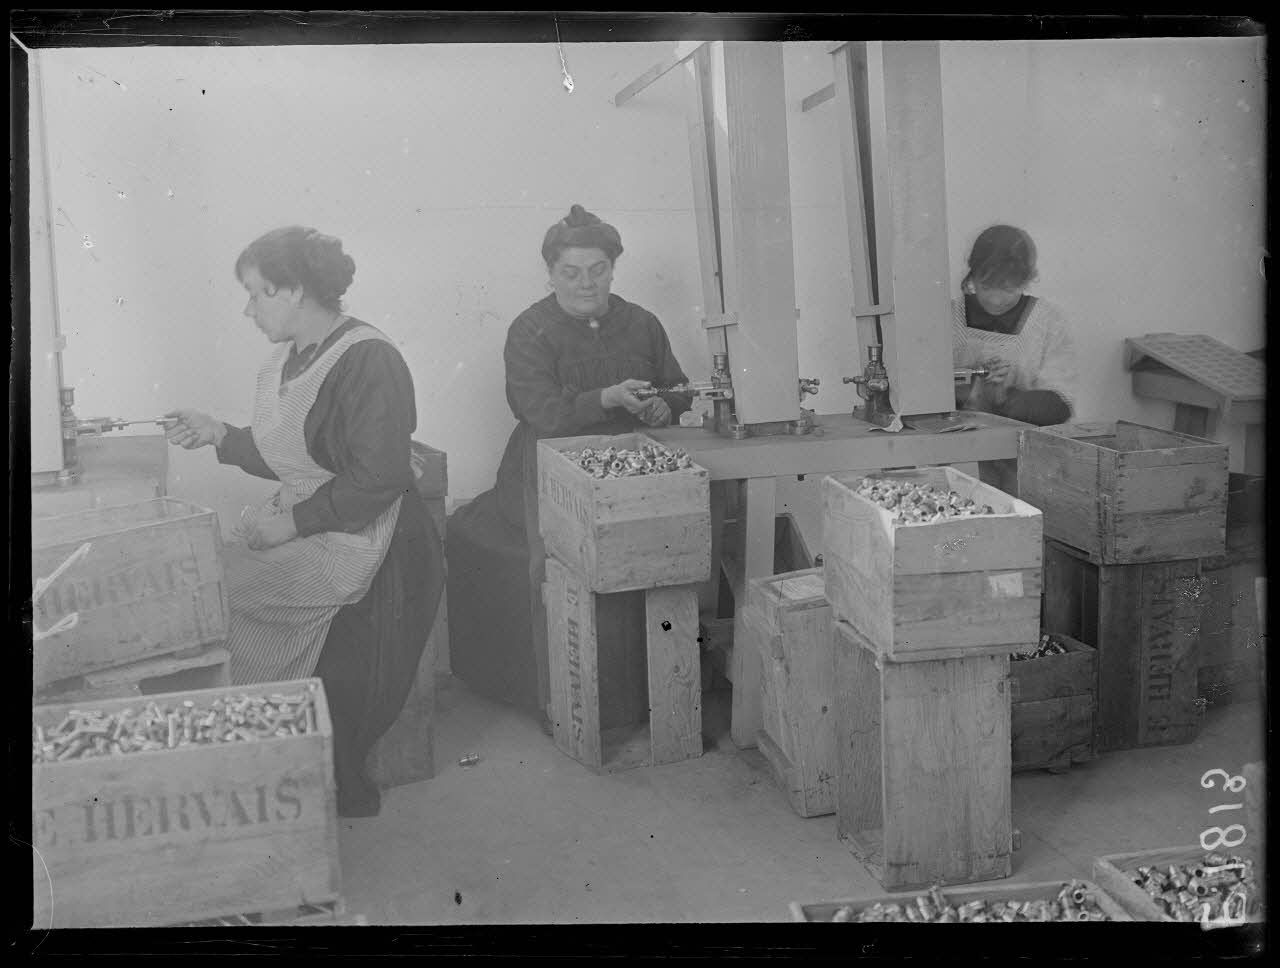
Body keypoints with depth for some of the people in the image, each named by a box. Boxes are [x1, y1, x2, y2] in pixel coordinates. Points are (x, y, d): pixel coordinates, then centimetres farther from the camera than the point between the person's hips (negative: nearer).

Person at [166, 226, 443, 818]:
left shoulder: (368, 360, -16)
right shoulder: (288, 358, 12)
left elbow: (376, 479, -21)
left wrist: (294, 522, -19)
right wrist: (219, 435, 10)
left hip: (359, 543, -8)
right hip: (302, 533, 9)